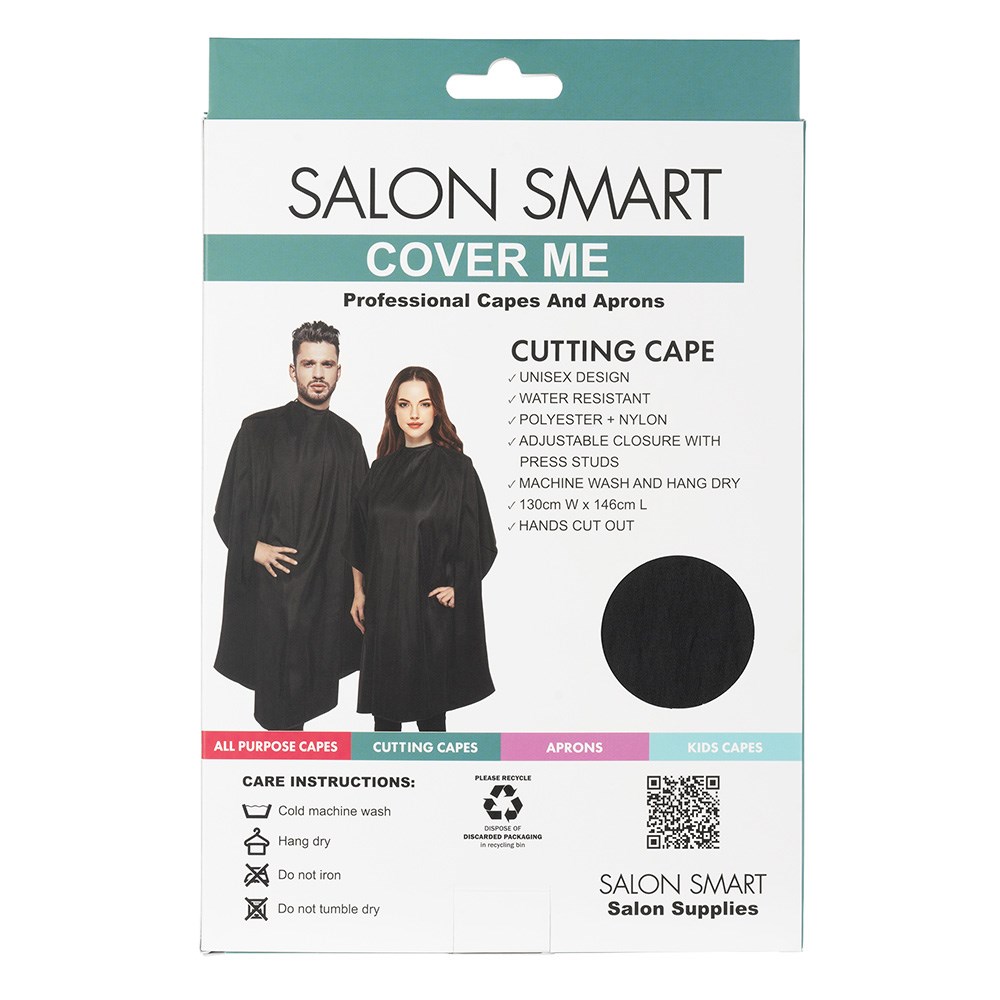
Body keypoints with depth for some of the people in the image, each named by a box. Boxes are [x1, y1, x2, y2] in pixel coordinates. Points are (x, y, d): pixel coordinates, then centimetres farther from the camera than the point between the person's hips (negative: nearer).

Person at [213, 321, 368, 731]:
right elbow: (228, 507, 2)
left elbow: (359, 514, 13)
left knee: (315, 679, 9)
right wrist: (253, 547, -12)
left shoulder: (348, 438, 8)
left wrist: (357, 584, 5)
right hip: (273, 579, -3)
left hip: (330, 588, 3)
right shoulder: (259, 430, -1)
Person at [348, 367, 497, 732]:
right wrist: (359, 592, 11)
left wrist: (457, 585, -12)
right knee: (383, 703, 10)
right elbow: (360, 536, 13)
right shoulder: (381, 468, 7)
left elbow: (478, 540, -5)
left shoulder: (457, 467, -6)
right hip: (383, 603, 4)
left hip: (432, 604, -4)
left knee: (429, 701, 6)